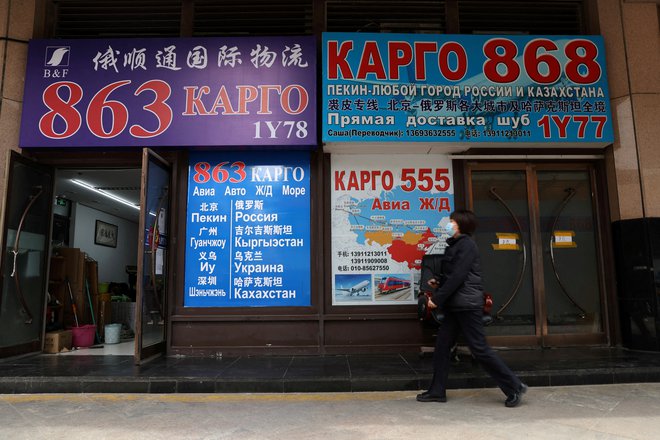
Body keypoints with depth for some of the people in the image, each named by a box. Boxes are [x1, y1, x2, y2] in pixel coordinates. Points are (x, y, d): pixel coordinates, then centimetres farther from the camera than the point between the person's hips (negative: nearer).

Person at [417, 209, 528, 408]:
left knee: (480, 349, -4)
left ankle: (514, 386, 10)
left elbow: (458, 276, -19)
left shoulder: (466, 244, -13)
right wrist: (438, 280, 4)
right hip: (454, 306, 9)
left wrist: (437, 298, -17)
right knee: (441, 346, 8)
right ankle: (437, 391, 16)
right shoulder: (455, 245, 15)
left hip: (467, 305, -9)